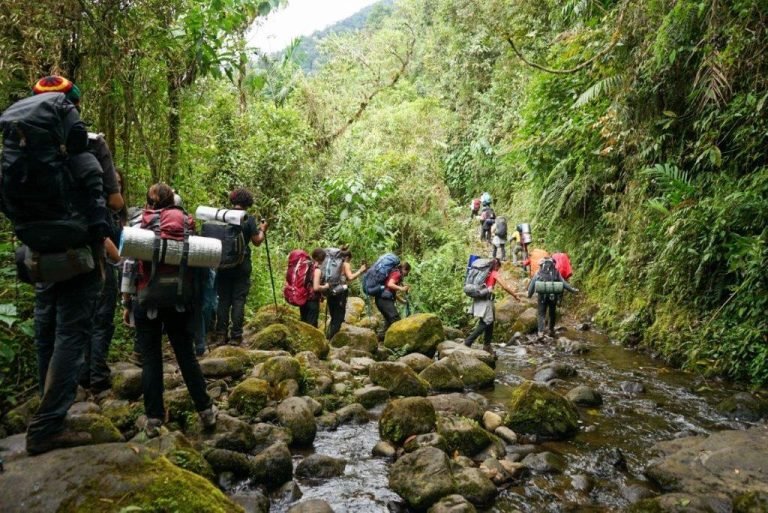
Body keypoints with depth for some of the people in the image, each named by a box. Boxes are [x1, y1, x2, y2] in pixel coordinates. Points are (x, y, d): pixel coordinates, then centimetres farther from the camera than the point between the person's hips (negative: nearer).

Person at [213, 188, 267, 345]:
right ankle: (235, 335, 0)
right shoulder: (249, 219, -7)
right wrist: (262, 230, 15)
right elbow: (257, 241, -1)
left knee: (223, 299, 8)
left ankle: (220, 334, 7)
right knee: (238, 300, 1)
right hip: (242, 266, -3)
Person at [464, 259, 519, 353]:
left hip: (478, 298, 8)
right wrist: (515, 296, 4)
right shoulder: (494, 274, -3)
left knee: (489, 322, 15)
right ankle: (468, 342, -10)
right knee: (484, 323, -4)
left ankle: (487, 345, 19)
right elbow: (505, 286, -5)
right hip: (485, 300, -8)